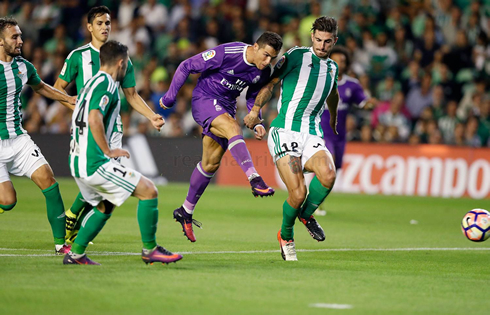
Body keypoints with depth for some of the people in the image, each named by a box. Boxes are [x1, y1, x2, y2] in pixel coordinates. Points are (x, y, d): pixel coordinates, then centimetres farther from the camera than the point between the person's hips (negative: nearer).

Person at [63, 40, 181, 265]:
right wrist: (108, 151, -16)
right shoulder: (106, 85, -11)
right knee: (149, 191, -7)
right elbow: (94, 120, -25)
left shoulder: (92, 83, 18)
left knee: (104, 206, 27)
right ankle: (149, 250, 0)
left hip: (78, 162, 10)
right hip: (95, 163, -10)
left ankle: (75, 254, 24)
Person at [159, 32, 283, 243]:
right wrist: (169, 97, -8)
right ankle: (255, 180, -46)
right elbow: (186, 67, -14)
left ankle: (185, 211, 22)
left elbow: (252, 97, 13)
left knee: (211, 164, 8)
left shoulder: (263, 72, -5)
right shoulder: (226, 53, -24)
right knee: (232, 128, -34)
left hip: (226, 107, 7)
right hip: (204, 99, -7)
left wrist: (257, 123, -4)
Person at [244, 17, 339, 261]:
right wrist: (255, 110, 0)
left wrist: (333, 119, 53)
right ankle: (286, 236, 13)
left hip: (313, 136, 4)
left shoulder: (332, 67, 17)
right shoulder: (296, 56, 0)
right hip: (285, 132, -4)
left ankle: (307, 214, 2)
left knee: (328, 175, -27)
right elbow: (270, 83, 6)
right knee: (298, 193, -18)